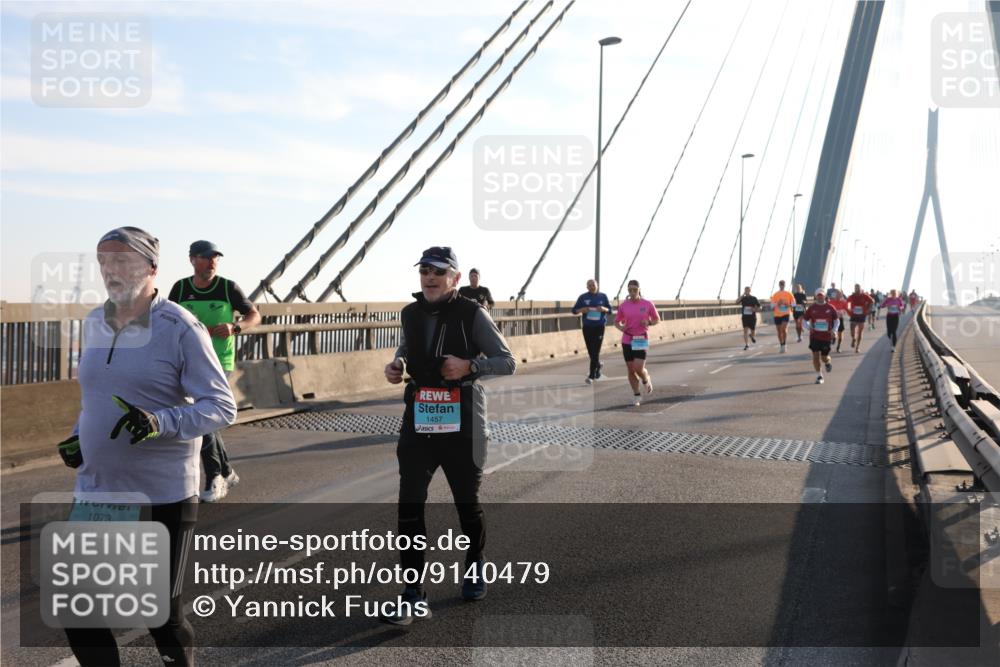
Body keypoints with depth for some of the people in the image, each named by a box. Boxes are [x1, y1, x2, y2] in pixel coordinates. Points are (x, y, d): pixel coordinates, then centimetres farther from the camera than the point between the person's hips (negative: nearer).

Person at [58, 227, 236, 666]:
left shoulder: (181, 329, -12)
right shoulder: (94, 323, 8)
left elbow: (223, 407, -15)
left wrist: (161, 423, -30)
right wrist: (80, 436, 5)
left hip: (163, 497, -5)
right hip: (95, 490, 6)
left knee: (161, 613, 8)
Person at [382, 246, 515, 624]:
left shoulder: (471, 315, -8)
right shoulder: (411, 313, 5)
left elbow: (507, 362, -7)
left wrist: (469, 366, -23)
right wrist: (397, 364, 1)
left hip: (462, 424, -3)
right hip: (418, 422, 3)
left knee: (467, 504, 14)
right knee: (409, 507, -6)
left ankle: (475, 565, 41)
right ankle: (414, 597, 2)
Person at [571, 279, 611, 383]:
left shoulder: (603, 296, 6)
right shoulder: (583, 297, 4)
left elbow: (610, 309, 9)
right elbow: (574, 310, 4)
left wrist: (603, 309, -13)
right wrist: (582, 310, -16)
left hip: (599, 327, -2)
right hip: (587, 327, 2)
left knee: (595, 351, -9)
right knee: (591, 351, 6)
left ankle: (592, 375, -5)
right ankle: (598, 365, 37)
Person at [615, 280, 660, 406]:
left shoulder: (648, 304, -2)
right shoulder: (623, 306, 1)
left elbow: (657, 319, 8)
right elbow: (616, 322, 11)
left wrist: (648, 322, -12)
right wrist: (621, 327, -11)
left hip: (642, 340, -2)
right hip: (627, 340, 2)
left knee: (638, 368, -13)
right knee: (631, 369, 4)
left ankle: (646, 379, 23)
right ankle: (636, 396, 18)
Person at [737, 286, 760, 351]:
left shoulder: (754, 298, 1)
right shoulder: (743, 298, 2)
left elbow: (759, 307, 6)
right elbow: (737, 301, -18)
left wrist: (755, 309, -15)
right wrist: (743, 295, -19)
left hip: (752, 317, 0)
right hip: (745, 316, 0)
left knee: (752, 331, 10)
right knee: (745, 330, -11)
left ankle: (751, 336, 47)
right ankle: (746, 345, -8)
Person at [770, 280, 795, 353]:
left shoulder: (788, 294, 2)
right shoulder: (775, 294, 3)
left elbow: (793, 303, 6)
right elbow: (772, 304, 0)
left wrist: (789, 305, -13)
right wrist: (777, 304, -19)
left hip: (786, 314, -2)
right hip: (777, 315, 2)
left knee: (784, 329, -20)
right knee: (779, 331, 7)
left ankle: (784, 344, -7)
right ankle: (781, 346, 20)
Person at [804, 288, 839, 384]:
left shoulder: (830, 308, -1)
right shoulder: (811, 308, 0)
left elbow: (837, 320, 8)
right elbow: (805, 320, 7)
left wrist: (834, 330, -9)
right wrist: (809, 327, -13)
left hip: (827, 336, -1)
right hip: (815, 336, 1)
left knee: (824, 358, 2)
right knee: (815, 356, -6)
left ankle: (828, 362, 41)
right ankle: (819, 376, 7)